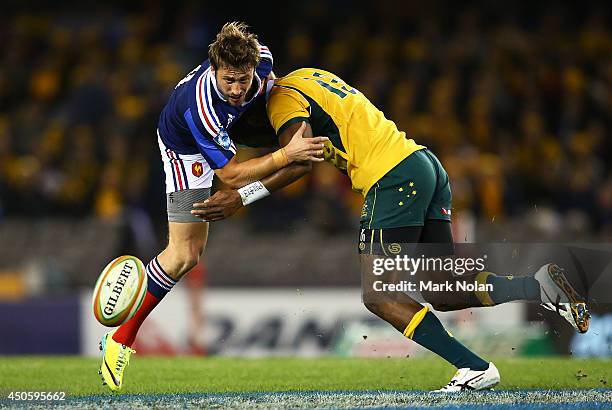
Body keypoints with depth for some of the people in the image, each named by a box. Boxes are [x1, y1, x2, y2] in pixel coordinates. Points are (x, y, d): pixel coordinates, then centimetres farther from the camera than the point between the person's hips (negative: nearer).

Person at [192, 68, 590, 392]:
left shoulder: (283, 99, -5)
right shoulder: (308, 75, 23)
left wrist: (241, 198, -19)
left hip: (394, 179, -9)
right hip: (427, 164, 9)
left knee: (379, 296, -3)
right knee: (440, 293, 12)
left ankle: (476, 368, -8)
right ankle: (541, 285, -3)